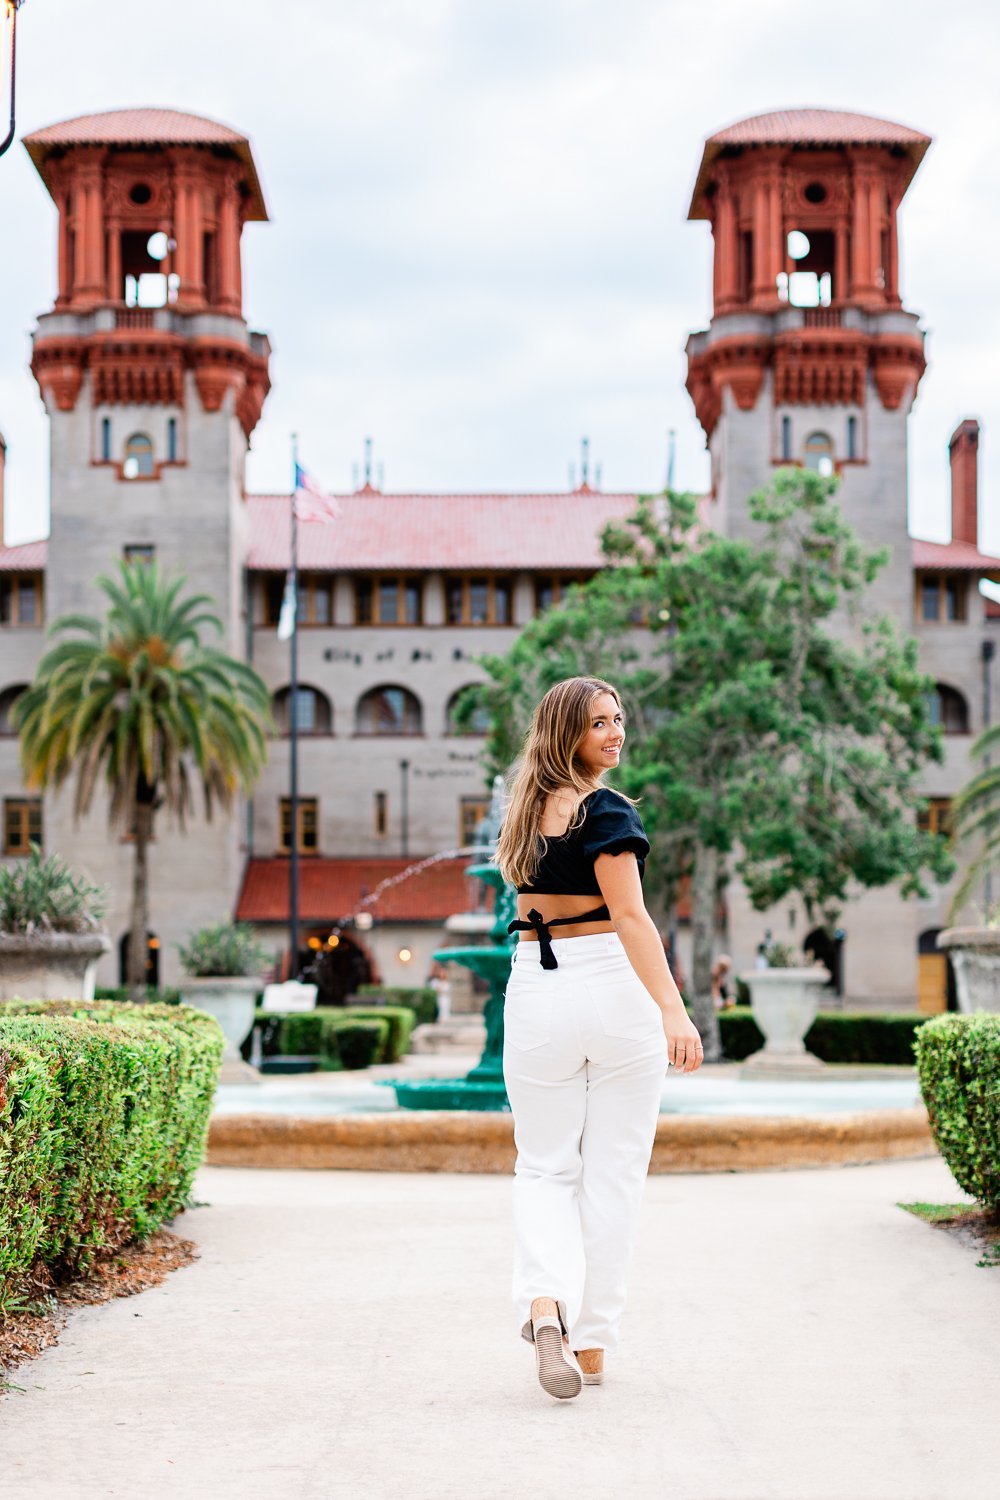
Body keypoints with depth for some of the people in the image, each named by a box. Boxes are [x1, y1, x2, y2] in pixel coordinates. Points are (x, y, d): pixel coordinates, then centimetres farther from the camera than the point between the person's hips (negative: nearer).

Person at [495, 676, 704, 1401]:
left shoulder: (528, 809, 11)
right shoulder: (605, 810, -10)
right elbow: (630, 916, -20)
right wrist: (673, 1009, -26)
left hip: (536, 991, 5)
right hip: (614, 988, -5)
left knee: (544, 1166, 10)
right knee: (612, 1172, 6)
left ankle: (545, 1299, -17)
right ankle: (591, 1343, 11)